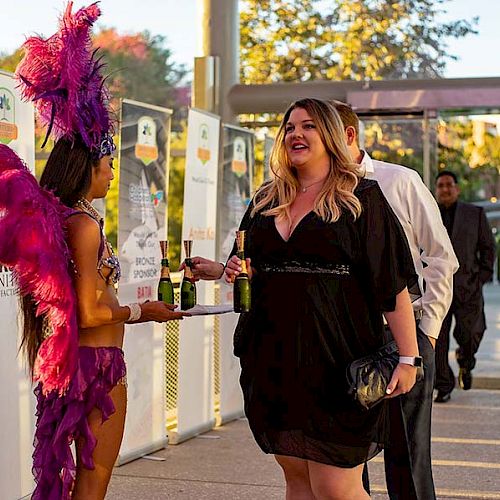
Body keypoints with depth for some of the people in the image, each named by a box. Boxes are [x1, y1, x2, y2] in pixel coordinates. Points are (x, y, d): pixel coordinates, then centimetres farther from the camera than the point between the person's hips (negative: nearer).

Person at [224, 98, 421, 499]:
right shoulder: (265, 201, 15)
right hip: (273, 358, 5)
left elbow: (393, 284, -6)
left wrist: (409, 357, -13)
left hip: (336, 361, -5)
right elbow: (247, 267, 26)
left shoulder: (362, 199, -1)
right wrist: (238, 271, 1)